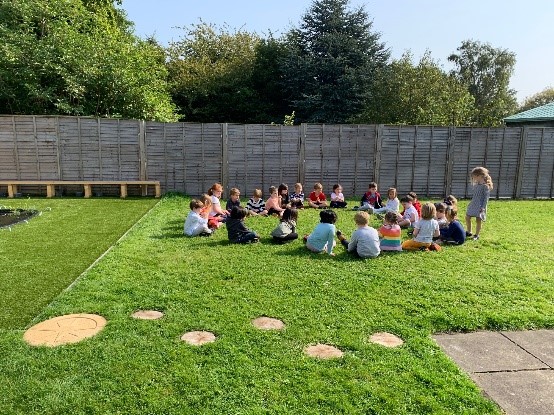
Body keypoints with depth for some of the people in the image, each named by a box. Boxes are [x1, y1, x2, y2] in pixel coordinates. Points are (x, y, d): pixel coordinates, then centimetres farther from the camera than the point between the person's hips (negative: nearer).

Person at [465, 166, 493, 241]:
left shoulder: (485, 186, -15)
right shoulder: (476, 185, 9)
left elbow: (486, 197, -16)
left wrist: (483, 207, -19)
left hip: (480, 206, -8)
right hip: (473, 204, 8)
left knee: (478, 220, -2)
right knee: (467, 217, 10)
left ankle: (476, 235, 11)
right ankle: (468, 232, 24)